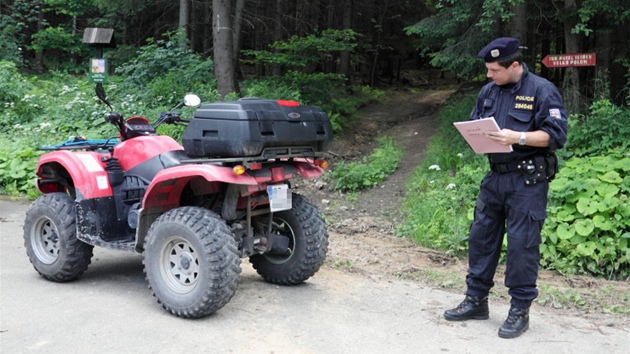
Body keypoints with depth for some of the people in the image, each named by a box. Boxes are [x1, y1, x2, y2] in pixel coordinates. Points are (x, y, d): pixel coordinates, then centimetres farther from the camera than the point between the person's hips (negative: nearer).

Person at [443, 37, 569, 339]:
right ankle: (476, 300, 22)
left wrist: (518, 137, -26)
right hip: (495, 177, 7)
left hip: (527, 181, -6)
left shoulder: (542, 90, -8)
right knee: (480, 236, 9)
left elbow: (557, 134, -13)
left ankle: (520, 310, 10)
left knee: (521, 244, -2)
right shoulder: (488, 91, 10)